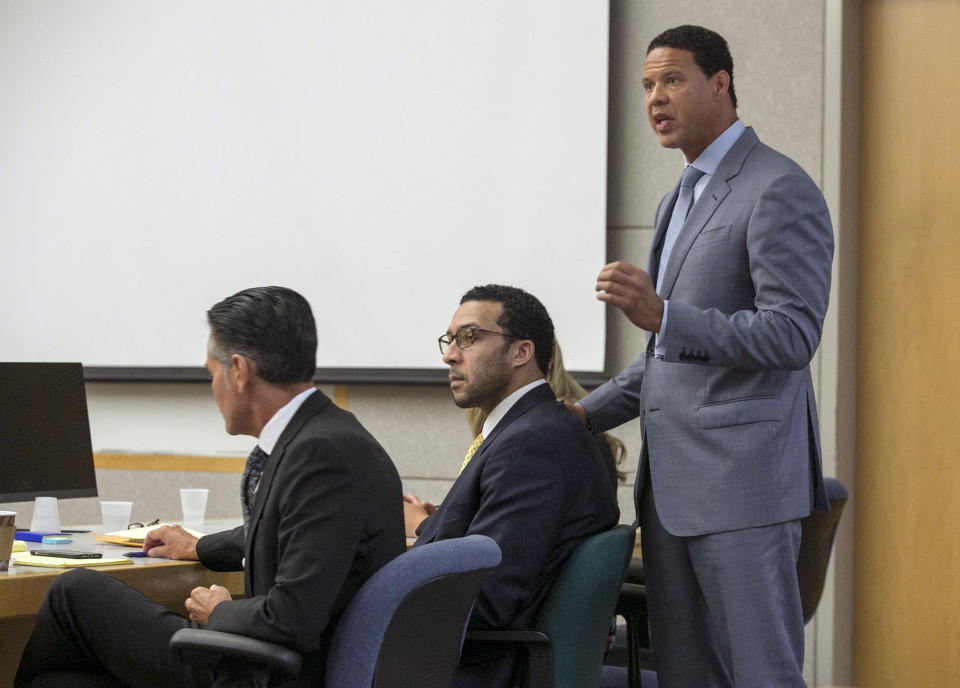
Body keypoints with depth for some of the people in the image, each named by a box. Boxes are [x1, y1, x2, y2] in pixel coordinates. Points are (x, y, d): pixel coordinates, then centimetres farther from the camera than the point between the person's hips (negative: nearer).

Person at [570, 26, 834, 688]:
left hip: (742, 482, -9)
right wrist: (588, 414, 17)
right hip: (673, 483, 9)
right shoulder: (681, 200, 21)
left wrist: (662, 315, -28)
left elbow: (793, 335, -19)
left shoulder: (779, 190, -10)